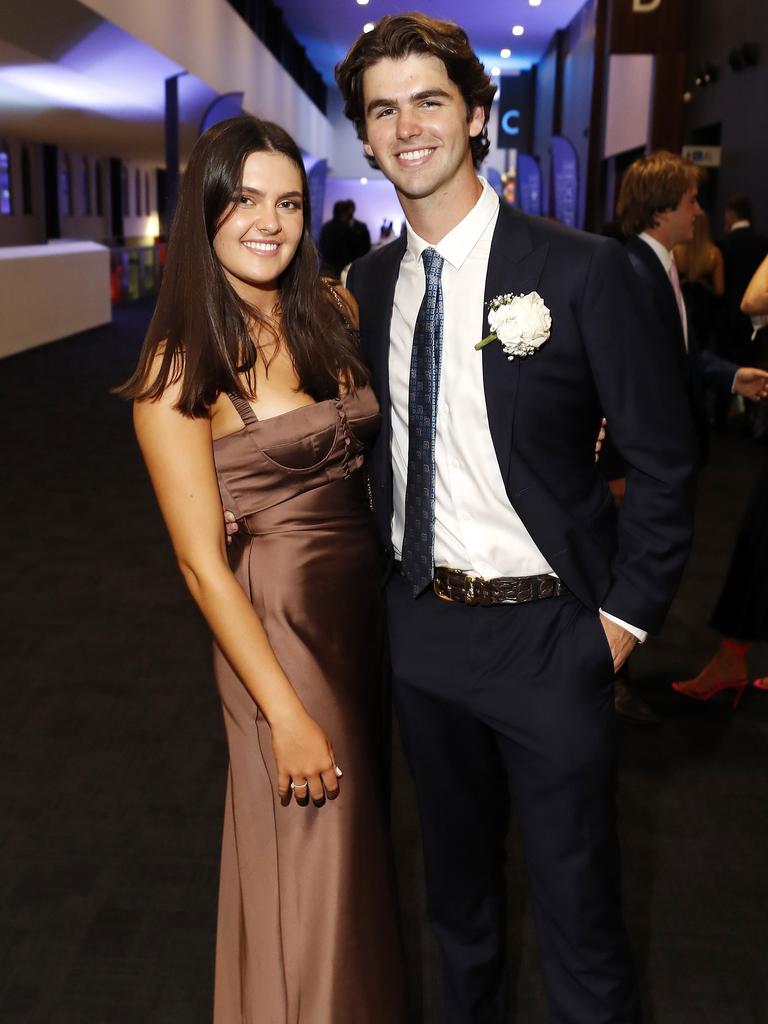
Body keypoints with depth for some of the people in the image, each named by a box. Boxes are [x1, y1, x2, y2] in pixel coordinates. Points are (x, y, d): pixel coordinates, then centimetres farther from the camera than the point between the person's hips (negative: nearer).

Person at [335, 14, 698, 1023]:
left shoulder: (580, 269, -12)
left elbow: (664, 456, -8)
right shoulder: (372, 281, 3)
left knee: (577, 906, 9)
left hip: (548, 635, -5)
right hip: (420, 626, 5)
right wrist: (387, 577, 6)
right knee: (457, 882, 25)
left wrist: (626, 614, -10)